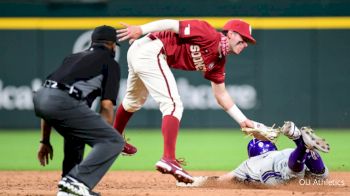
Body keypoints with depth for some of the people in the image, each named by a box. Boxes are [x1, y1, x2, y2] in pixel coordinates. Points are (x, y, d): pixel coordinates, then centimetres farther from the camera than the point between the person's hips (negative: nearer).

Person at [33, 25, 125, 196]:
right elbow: (106, 107, 5)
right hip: (63, 102, -7)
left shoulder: (73, 58, 35)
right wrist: (103, 141, 10)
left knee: (76, 133, 34)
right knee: (115, 141, -1)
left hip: (39, 97, 7)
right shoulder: (110, 63, 17)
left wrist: (45, 141, 34)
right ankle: (77, 181, -16)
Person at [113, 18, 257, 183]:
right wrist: (140, 29, -28)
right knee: (173, 105, -17)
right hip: (150, 50, -10)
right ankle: (168, 159, -27)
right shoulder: (208, 35, -14)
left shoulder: (218, 62, 12)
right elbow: (172, 24, -18)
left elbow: (221, 95, 18)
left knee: (134, 101, 31)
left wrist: (243, 121, 15)